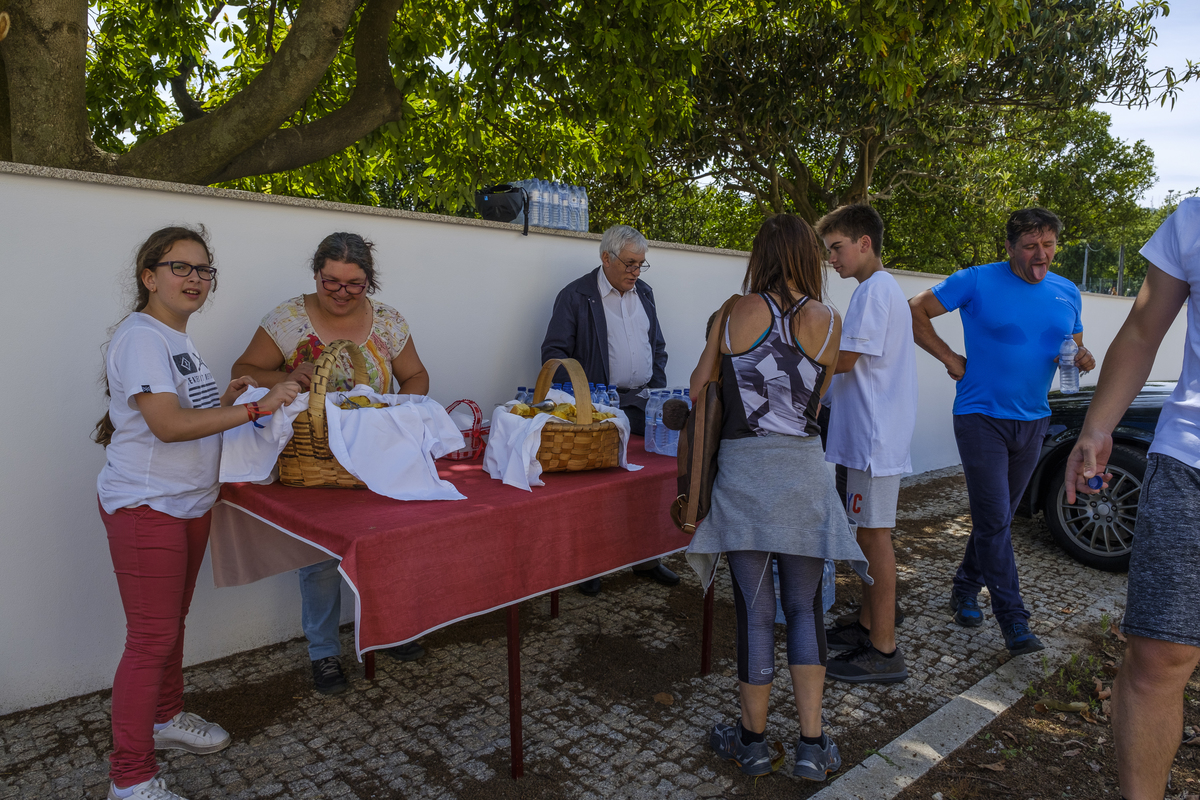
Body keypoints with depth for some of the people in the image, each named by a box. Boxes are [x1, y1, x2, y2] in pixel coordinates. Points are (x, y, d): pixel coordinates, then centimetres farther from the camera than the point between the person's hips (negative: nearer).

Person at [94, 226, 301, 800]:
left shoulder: (177, 341, 15)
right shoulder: (140, 337, -16)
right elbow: (167, 424, -27)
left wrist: (224, 398, 6)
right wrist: (255, 408, -28)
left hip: (189, 502, 9)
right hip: (146, 506, -9)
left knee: (173, 622, 22)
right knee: (152, 638, -3)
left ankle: (166, 719, 41)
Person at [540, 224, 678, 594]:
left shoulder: (644, 293, 14)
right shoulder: (575, 296, -4)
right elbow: (554, 352, -6)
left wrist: (658, 393, 9)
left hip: (644, 404, 6)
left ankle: (646, 559, 23)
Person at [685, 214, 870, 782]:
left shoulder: (738, 311, -4)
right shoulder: (827, 321, 1)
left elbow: (698, 388, 3)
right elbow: (816, 398, 10)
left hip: (743, 468, -1)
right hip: (803, 470, 2)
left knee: (755, 611, 8)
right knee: (805, 608, 14)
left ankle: (753, 741, 23)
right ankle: (811, 746, 18)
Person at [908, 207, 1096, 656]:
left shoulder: (1067, 294, 9)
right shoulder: (977, 282, -7)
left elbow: (1076, 347, 19)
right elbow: (915, 312, -3)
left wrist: (1082, 359, -6)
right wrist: (950, 359, -7)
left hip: (1033, 421, 6)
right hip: (982, 417, -5)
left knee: (997, 517, 13)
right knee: (995, 521, -9)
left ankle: (966, 590, 31)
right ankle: (1014, 623, -2)